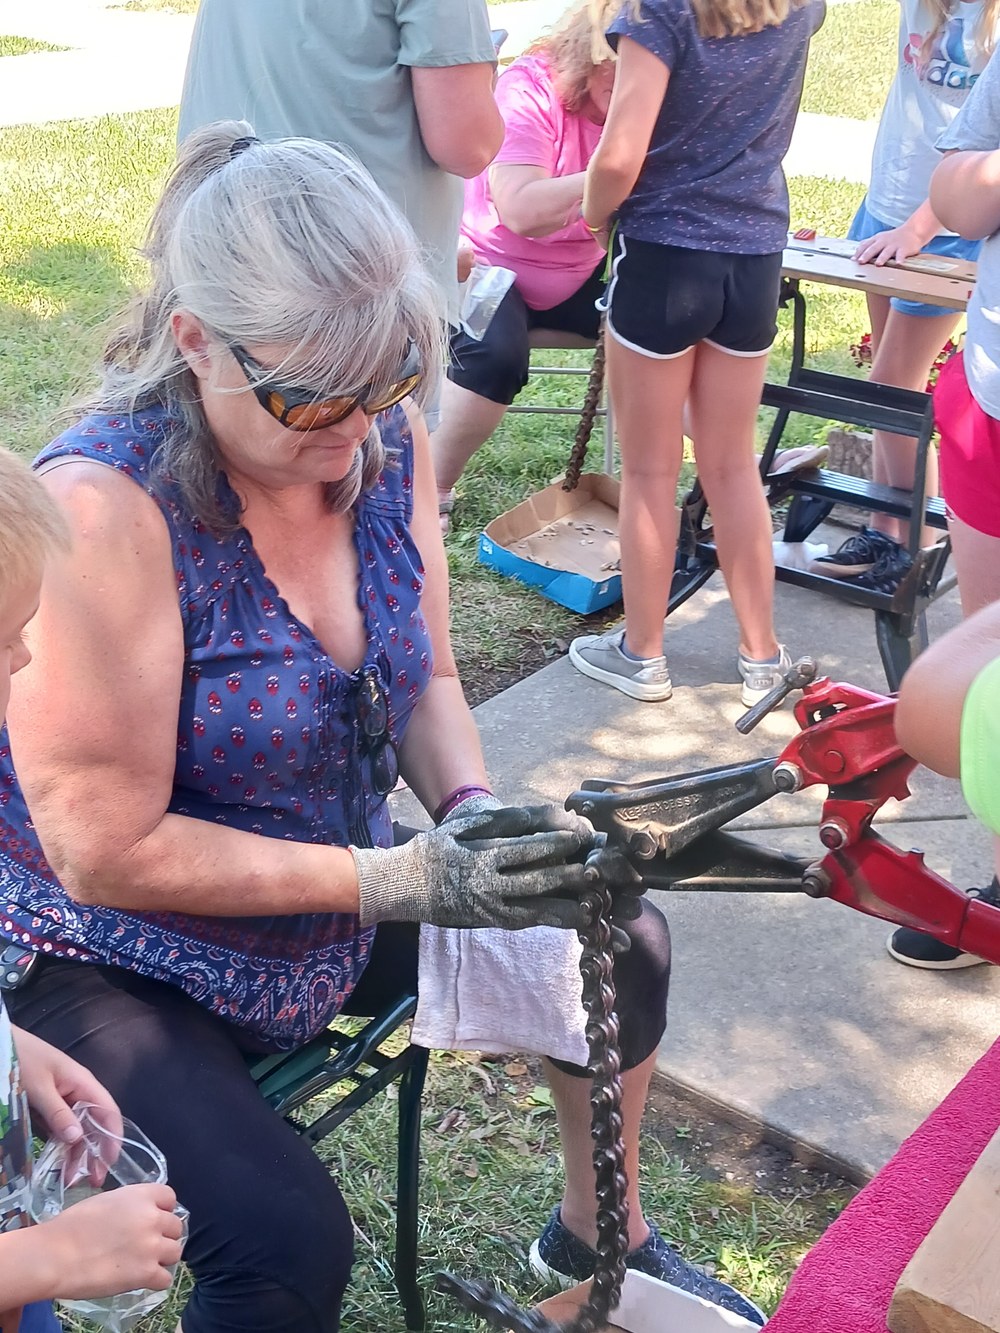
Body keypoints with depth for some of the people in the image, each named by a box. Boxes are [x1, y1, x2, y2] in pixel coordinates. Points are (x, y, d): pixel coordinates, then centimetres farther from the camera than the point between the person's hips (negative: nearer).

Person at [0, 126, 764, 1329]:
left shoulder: (387, 444, -10)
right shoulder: (105, 509, -31)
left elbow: (423, 680, 3)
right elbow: (106, 850, -27)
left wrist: (472, 811, -18)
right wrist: (397, 881, -28)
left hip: (328, 910, 7)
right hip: (112, 970, -7)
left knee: (622, 942, 10)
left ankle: (600, 1227, 37)